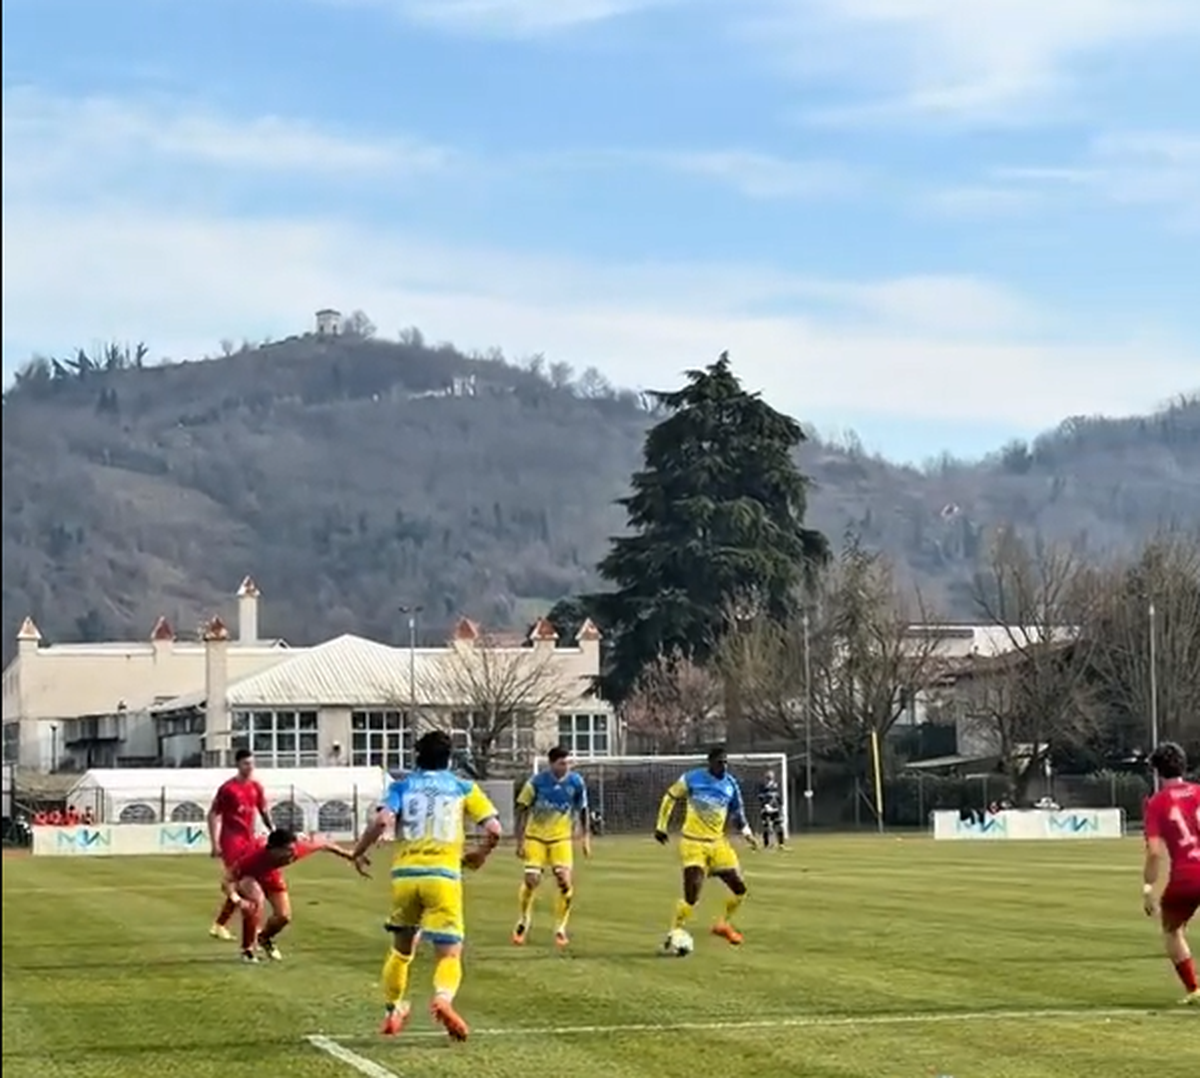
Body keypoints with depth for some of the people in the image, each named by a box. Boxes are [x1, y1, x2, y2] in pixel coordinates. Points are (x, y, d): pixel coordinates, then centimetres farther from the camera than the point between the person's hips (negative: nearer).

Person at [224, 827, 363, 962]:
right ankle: (247, 950, -13)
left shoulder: (295, 848, -35)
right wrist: (237, 900, -62)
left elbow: (324, 845, -17)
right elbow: (227, 882, -41)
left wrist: (351, 858, -4)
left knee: (284, 916, 0)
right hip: (246, 873, -5)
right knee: (257, 900, -33)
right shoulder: (253, 857, -46)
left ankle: (264, 938, 37)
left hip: (270, 872, 5)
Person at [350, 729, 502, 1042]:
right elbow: (493, 829, 3)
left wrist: (359, 851, 6)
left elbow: (383, 820, -8)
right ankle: (443, 998, -32)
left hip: (404, 875, 2)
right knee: (449, 953, -2)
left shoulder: (402, 786, 11)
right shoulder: (463, 787, 12)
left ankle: (393, 1011, 32)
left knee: (401, 948, 23)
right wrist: (480, 854, 22)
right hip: (443, 876, -2)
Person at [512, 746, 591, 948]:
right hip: (536, 837, -1)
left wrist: (586, 837, 4)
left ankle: (560, 928, 4)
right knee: (531, 880, -8)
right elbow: (522, 810, -7)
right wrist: (520, 841, -9)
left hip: (561, 838, 2)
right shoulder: (537, 782, -16)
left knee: (566, 882, -12)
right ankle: (523, 921, 19)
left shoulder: (576, 782, -9)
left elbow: (583, 810, 6)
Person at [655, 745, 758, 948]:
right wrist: (661, 826, 3)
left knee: (740, 889, 5)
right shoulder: (692, 778, -10)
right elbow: (670, 797, 3)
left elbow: (737, 811, 19)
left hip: (717, 843, 5)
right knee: (692, 894, -17)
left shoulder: (730, 784, 3)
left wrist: (746, 832, 7)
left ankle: (723, 924, 29)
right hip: (693, 842, -5)